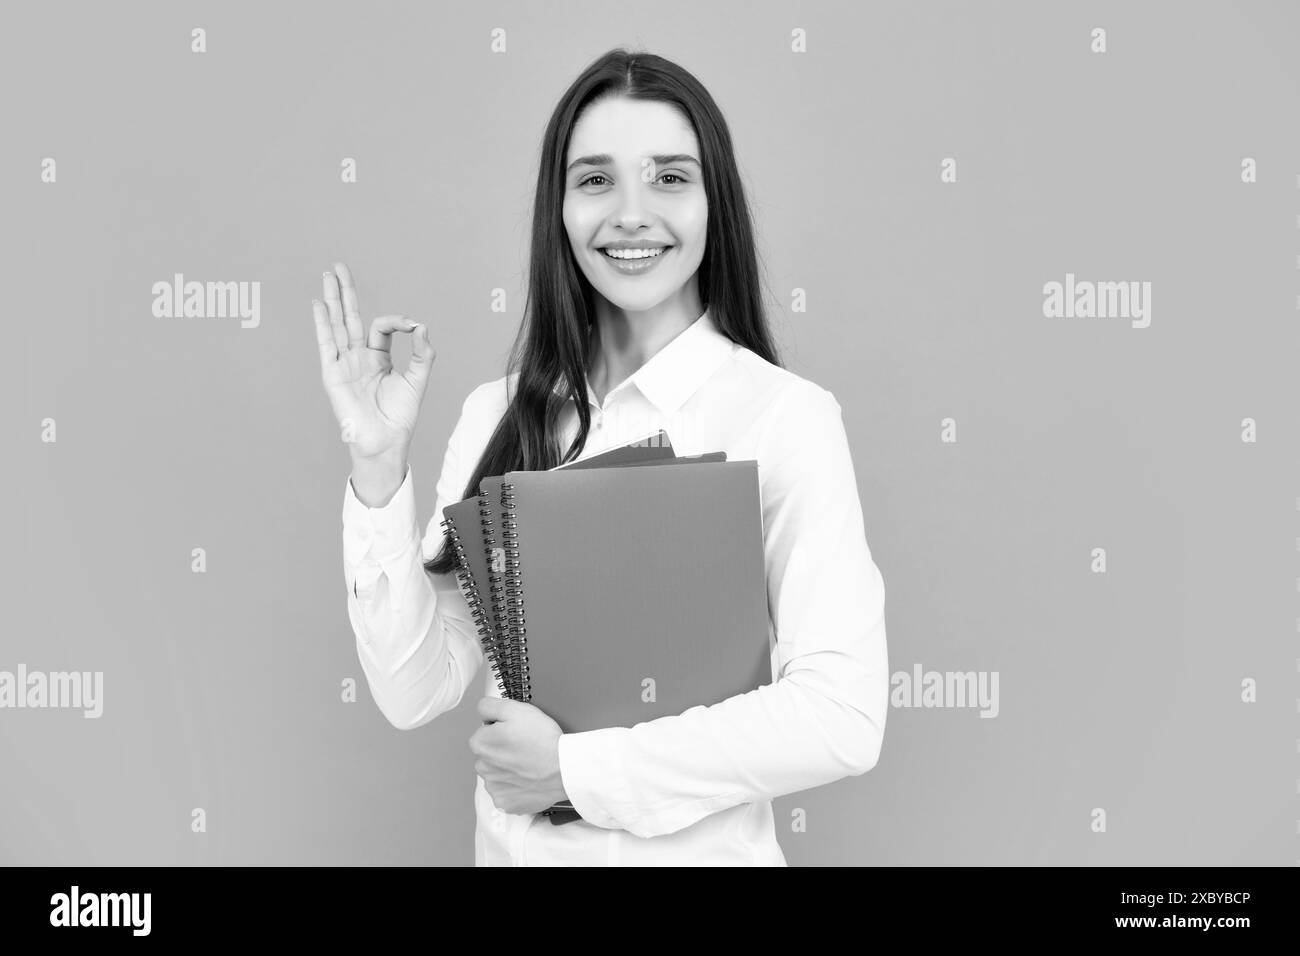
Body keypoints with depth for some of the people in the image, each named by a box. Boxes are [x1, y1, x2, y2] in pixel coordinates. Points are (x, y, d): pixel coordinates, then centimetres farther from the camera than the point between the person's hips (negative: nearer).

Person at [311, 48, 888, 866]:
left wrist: (576, 767, -17)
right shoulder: (498, 414, -4)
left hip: (694, 850, -3)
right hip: (512, 843, 4)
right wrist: (379, 467, -15)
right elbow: (418, 695, -6)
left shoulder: (787, 416, -15)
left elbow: (844, 717, -21)